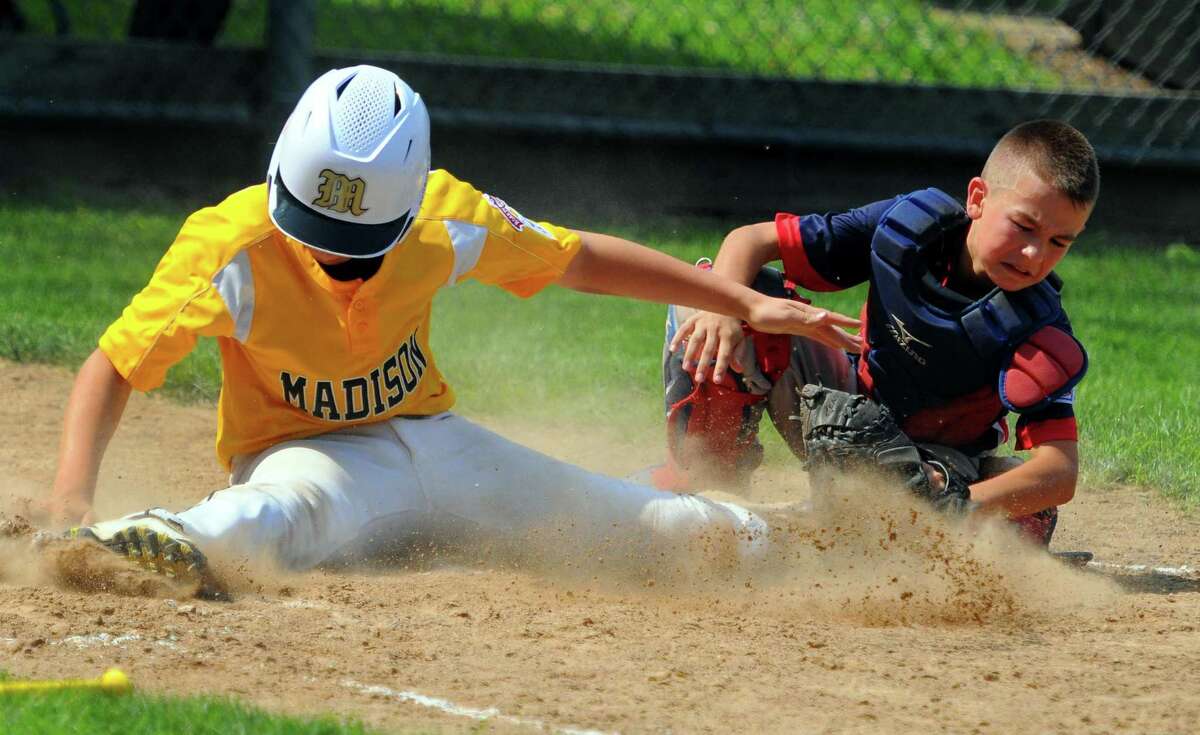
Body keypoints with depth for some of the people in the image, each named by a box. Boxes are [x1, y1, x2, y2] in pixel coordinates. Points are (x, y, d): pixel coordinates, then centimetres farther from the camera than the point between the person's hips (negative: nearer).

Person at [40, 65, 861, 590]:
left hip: (431, 439, 5)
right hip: (309, 454, -5)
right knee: (277, 515, -46)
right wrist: (73, 494, -42)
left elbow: (580, 259, 2)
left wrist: (743, 302, 3)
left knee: (728, 537, 9)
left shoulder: (446, 218, -13)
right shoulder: (232, 247, -24)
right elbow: (113, 367, -25)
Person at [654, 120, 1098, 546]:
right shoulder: (909, 225, -18)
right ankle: (702, 479, -9)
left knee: (1032, 515, -37)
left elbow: (1061, 471, -35)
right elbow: (751, 240, -13)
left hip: (940, 464, -2)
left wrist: (958, 507, -51)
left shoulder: (1039, 333, -26)